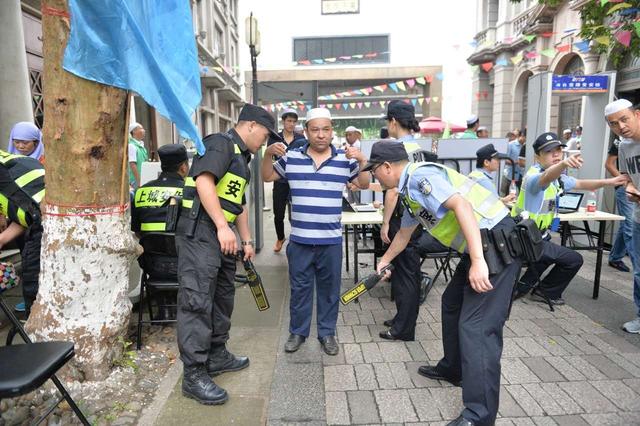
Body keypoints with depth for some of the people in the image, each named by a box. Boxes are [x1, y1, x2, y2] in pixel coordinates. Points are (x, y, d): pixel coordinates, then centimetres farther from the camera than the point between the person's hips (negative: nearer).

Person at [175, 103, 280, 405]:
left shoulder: (241, 156, 23)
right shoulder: (221, 143, -7)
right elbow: (204, 181, -24)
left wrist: (247, 240, 26)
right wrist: (223, 226, -28)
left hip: (222, 235, 10)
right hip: (199, 231, -10)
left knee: (222, 297, 16)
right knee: (197, 301, -7)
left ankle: (217, 356, 29)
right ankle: (194, 375, 0)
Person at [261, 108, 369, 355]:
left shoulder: (345, 159, 1)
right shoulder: (291, 157, 1)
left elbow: (364, 184, 5)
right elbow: (267, 177, 10)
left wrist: (362, 161, -13)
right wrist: (268, 154, -8)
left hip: (332, 239, 0)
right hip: (300, 239, 0)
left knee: (329, 288, 12)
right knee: (299, 287, 12)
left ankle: (327, 333, 28)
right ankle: (297, 332, 29)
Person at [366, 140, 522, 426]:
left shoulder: (419, 176, -14)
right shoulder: (409, 190, 17)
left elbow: (461, 205, -27)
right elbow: (404, 233, 32)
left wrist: (478, 261, -32)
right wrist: (384, 261, 46)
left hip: (496, 245, -11)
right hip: (481, 248, 11)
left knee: (476, 327, -10)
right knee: (452, 303, 22)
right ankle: (452, 369, 39)